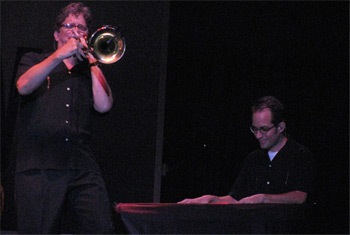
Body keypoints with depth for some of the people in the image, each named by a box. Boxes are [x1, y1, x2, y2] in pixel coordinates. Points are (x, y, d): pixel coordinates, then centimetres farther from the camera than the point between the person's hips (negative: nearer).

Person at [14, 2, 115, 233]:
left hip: (83, 169, 2)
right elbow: (23, 86, -5)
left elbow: (104, 106, 4)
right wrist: (60, 54, -10)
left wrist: (92, 60, 4)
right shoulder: (34, 61, 18)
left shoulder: (90, 72, 23)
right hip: (39, 167, -2)